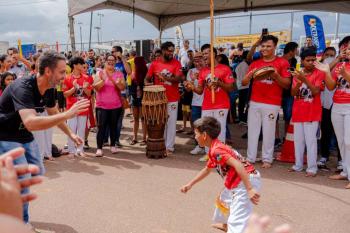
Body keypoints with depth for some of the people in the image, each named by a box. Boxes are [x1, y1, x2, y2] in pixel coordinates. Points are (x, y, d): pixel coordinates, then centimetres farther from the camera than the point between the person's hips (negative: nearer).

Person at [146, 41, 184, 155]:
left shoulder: (176, 63, -2)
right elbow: (147, 79, 7)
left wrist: (165, 77, -23)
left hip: (172, 99, -1)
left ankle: (169, 147, 12)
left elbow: (179, 78, -14)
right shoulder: (155, 64, 2)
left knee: (171, 123, 4)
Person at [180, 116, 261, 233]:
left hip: (247, 181, -11)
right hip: (237, 183, 11)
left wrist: (249, 189, -34)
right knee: (224, 199, 36)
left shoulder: (216, 150, -18)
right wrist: (190, 184, 32)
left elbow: (238, 165, -29)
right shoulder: (214, 150, 15)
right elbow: (207, 170, 30)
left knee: (236, 221, -16)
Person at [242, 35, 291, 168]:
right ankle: (250, 157, 15)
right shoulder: (255, 63, 12)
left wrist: (276, 75, -18)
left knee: (268, 132, 0)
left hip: (272, 104, -4)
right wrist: (251, 74, -12)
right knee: (252, 131, 5)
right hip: (254, 102, 4)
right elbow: (244, 83, 8)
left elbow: (287, 85, -1)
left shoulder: (282, 63, 0)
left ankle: (267, 159, 12)